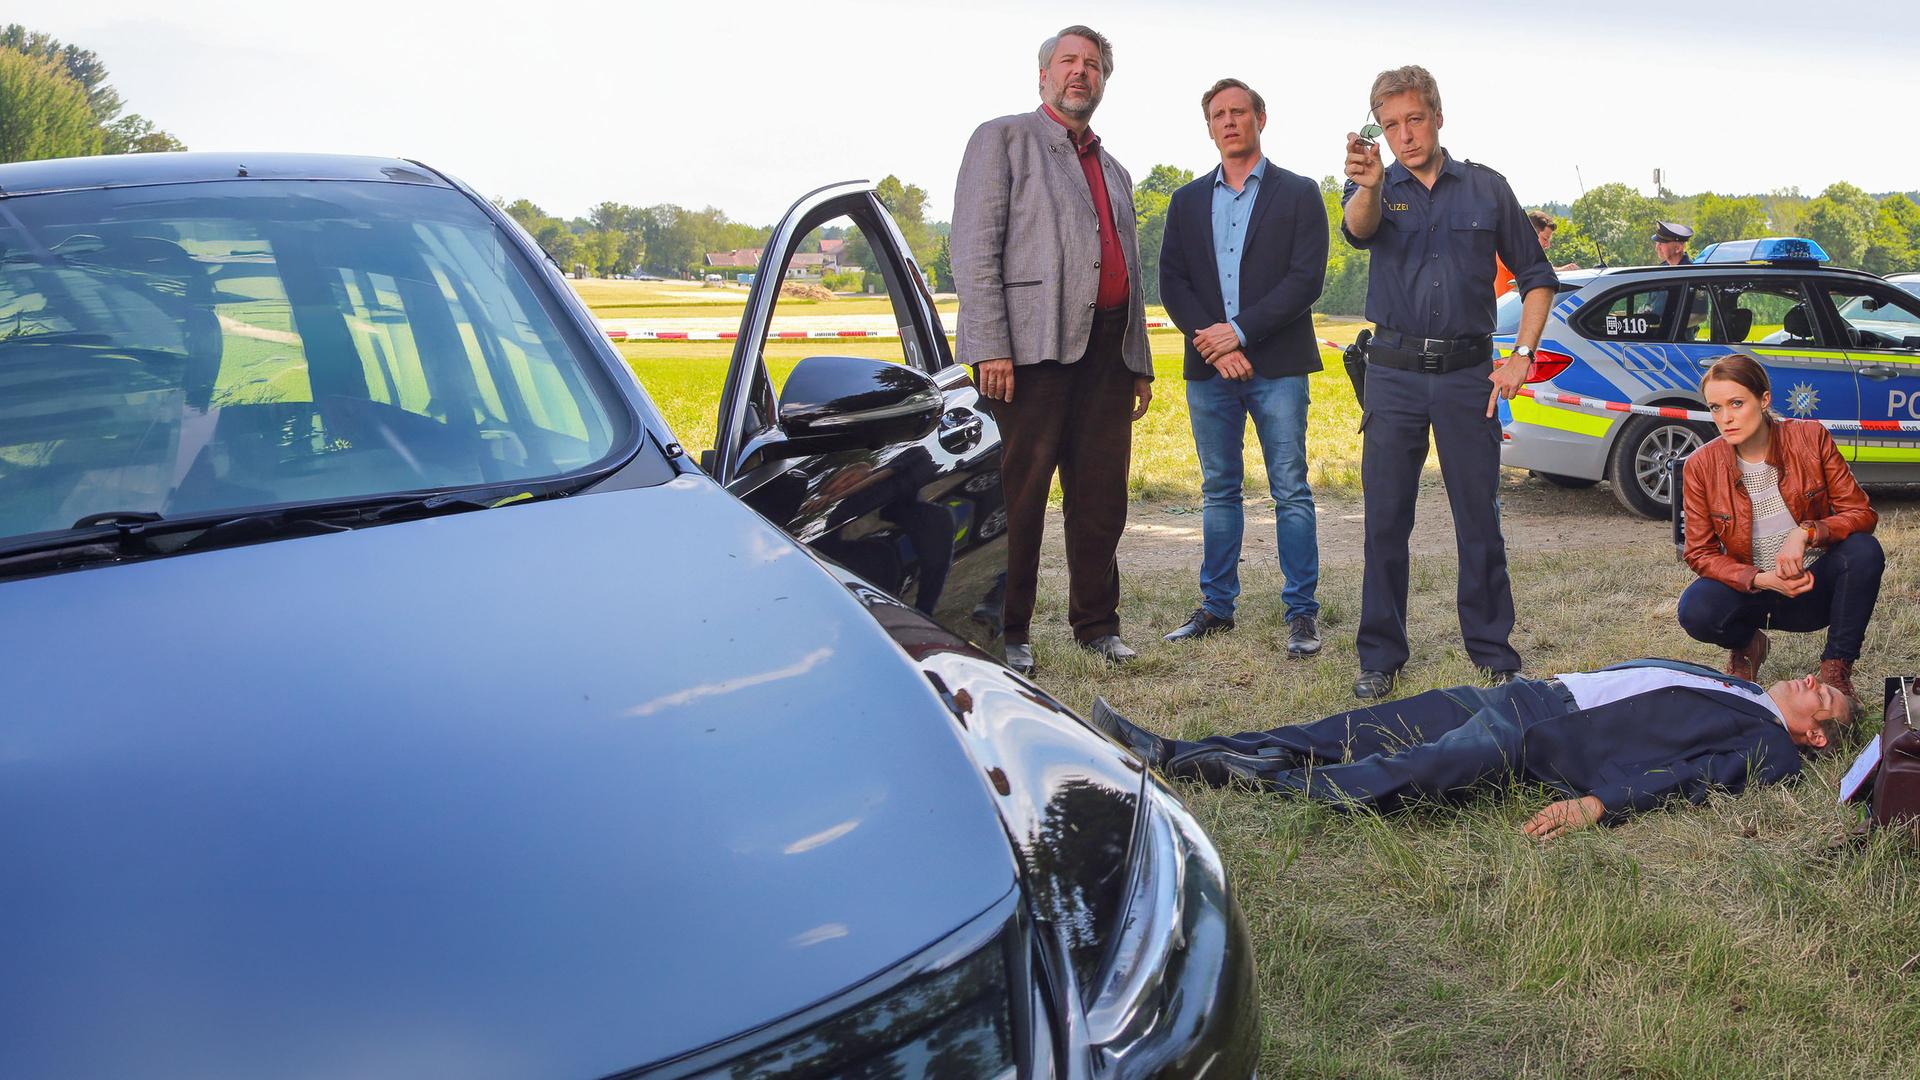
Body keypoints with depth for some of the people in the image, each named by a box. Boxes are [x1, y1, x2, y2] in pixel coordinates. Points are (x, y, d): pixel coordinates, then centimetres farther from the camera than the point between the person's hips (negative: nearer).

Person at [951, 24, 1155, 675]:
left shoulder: (1114, 171, 25)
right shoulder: (1003, 139, 4)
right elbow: (973, 249, -7)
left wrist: (1141, 364, 18)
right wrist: (989, 347, -17)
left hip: (1107, 350, 6)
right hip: (1033, 346, -6)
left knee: (1101, 498, 9)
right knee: (1019, 497, -2)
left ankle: (1096, 623, 19)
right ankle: (1006, 633, 6)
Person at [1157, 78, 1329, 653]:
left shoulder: (1298, 194, 4)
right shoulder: (1188, 200, 15)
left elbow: (1307, 279, -6)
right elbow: (1171, 282, 6)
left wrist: (1240, 331, -14)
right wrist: (1213, 341, -9)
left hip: (1277, 367, -3)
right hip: (1208, 368, 4)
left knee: (1291, 492, -3)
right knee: (1219, 492, 9)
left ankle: (1302, 612, 3)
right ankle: (1217, 605, 17)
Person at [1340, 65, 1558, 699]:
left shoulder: (1486, 189, 6)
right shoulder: (1378, 188, 4)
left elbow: (1536, 277, 12)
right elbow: (1357, 231, -23)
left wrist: (1522, 356, 0)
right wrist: (1366, 188, -46)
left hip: (1467, 373, 0)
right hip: (1394, 374, 0)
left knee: (1480, 521, 4)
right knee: (1385, 521, 3)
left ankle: (1493, 653, 16)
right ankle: (1380, 657, 13)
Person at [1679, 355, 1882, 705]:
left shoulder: (1811, 438, -10)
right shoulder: (1701, 466, -10)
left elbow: (1861, 513, -10)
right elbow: (1700, 553, -8)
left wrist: (1805, 532, -29)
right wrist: (1761, 580, -24)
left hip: (1815, 588, 1)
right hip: (1751, 587, -1)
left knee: (1864, 551, -30)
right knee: (1695, 609, -32)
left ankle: (1836, 670, -12)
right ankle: (1748, 646, 6)